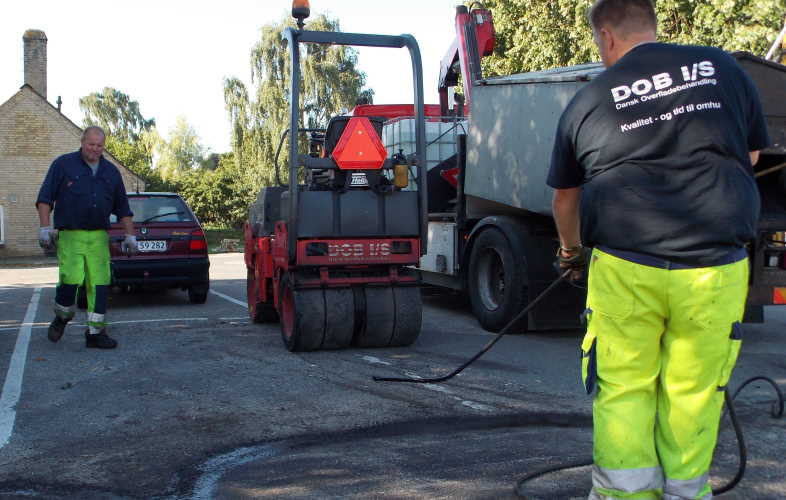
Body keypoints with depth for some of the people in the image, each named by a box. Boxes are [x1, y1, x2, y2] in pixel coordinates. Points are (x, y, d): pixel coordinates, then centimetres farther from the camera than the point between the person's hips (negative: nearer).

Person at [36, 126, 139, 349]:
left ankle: (96, 332, 5)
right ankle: (62, 317, 15)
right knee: (71, 278, -15)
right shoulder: (63, 164, 4)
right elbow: (45, 198, 1)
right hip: (69, 235, -3)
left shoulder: (111, 172, 15)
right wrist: (45, 228, -9)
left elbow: (122, 207, 19)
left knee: (100, 283, -3)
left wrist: (130, 236, 13)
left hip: (99, 237, 4)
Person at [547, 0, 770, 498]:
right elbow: (752, 155, 22)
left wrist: (571, 249, 37)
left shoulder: (588, 99, 7)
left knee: (622, 391, 9)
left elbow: (565, 197, 19)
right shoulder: (723, 69, 10)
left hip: (624, 266, -1)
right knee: (694, 392, 12)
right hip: (716, 267, 2)